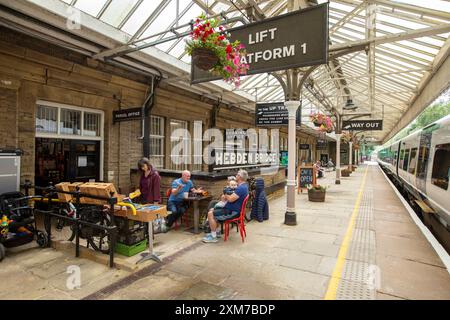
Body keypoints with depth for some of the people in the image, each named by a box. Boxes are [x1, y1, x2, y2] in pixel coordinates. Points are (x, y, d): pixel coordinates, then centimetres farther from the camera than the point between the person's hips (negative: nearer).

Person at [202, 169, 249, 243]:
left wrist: (226, 196, -7)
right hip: (231, 208, 11)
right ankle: (215, 231, 21)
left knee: (210, 214, -14)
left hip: (233, 212, -11)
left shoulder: (241, 188, -24)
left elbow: (230, 199, -29)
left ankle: (213, 237, -6)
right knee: (212, 210, 14)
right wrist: (227, 196, 0)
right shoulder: (243, 186, 11)